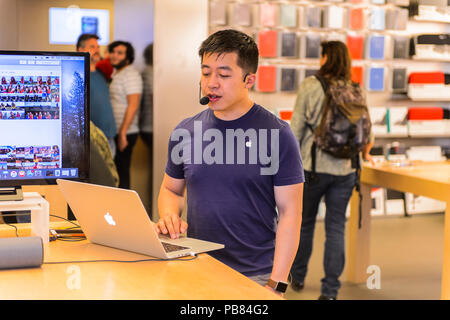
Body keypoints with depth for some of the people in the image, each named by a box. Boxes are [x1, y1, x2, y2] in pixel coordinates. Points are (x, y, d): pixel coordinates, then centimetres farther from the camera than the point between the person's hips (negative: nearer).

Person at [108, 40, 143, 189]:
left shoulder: (131, 74, -11)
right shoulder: (114, 73, 18)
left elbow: (133, 105, -18)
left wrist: (122, 133, -21)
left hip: (125, 133, -9)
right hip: (113, 132, 9)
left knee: (121, 173, -6)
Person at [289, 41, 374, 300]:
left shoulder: (310, 85, -7)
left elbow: (297, 127, -7)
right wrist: (365, 154, 26)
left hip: (313, 165, -2)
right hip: (345, 169, 2)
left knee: (305, 222, 16)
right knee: (336, 227, 7)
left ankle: (298, 276, 33)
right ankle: (330, 290, 7)